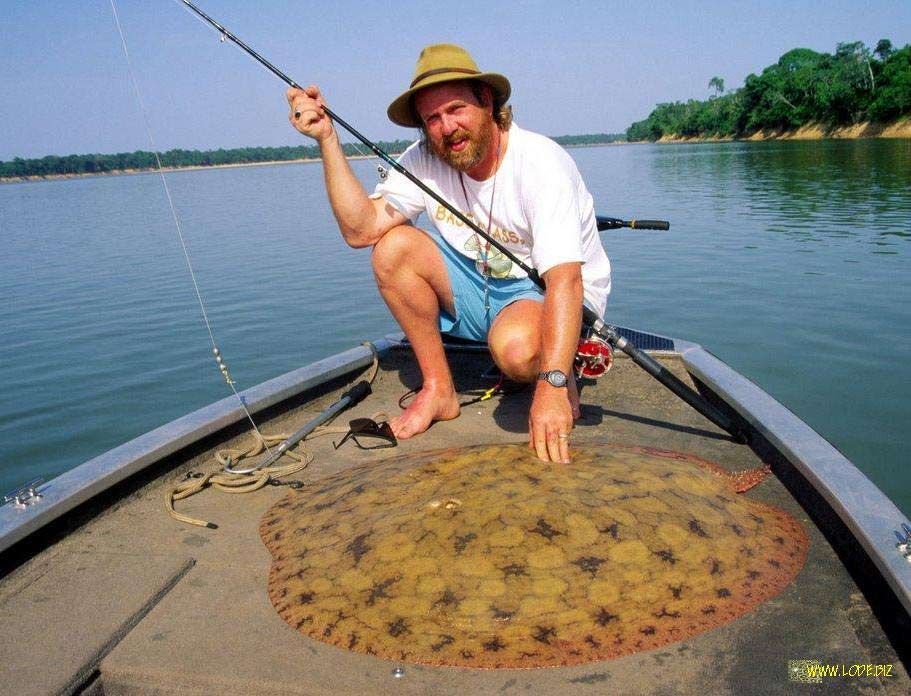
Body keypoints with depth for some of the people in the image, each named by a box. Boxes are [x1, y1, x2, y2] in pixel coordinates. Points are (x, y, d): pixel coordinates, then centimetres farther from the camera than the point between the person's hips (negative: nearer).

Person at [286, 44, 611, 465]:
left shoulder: (541, 164, -24)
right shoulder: (424, 161, -8)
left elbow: (565, 279, -34)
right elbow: (361, 230, -16)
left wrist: (552, 386, -44)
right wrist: (327, 138, -23)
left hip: (547, 294, -6)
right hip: (478, 287, 6)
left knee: (517, 347, -40)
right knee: (392, 248, -16)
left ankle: (562, 373, 0)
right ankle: (438, 390, -4)